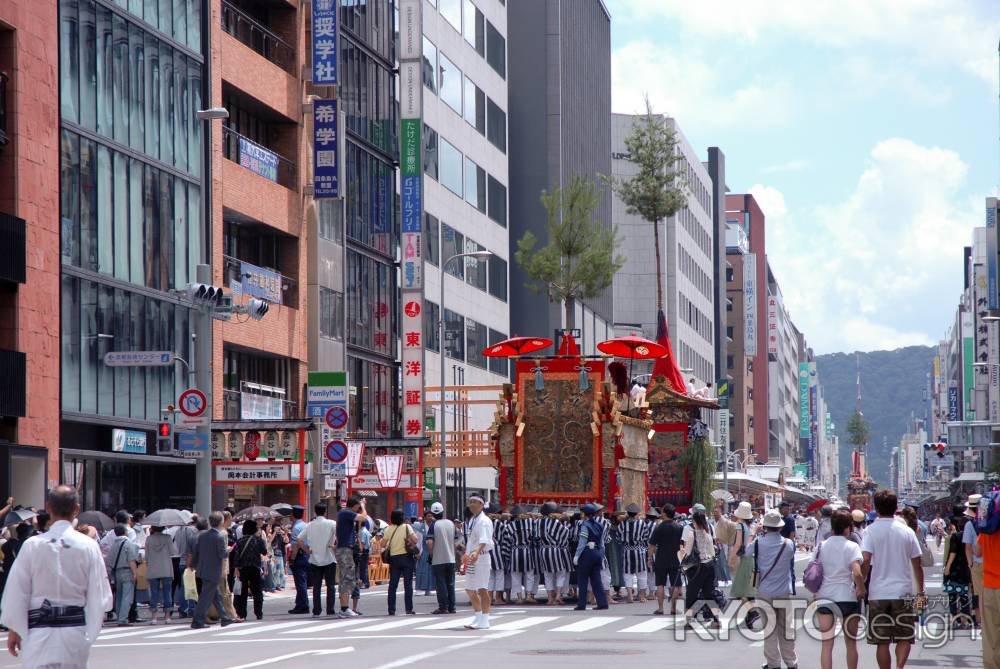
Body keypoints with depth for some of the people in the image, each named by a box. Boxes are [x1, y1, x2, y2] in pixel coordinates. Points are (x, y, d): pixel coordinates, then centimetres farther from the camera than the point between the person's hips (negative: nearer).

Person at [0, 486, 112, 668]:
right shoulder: (88, 546, -6)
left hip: (39, 632, -1)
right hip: (75, 631, 1)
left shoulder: (32, 545, -7)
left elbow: (17, 591, -2)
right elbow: (99, 593, -2)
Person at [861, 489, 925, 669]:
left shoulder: (870, 531, -4)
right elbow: (917, 565, 7)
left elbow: (865, 560, -16)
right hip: (903, 593, 1)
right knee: (904, 637, 7)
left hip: (878, 594, -1)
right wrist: (921, 592, 16)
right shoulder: (906, 531, 3)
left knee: (882, 642, 7)